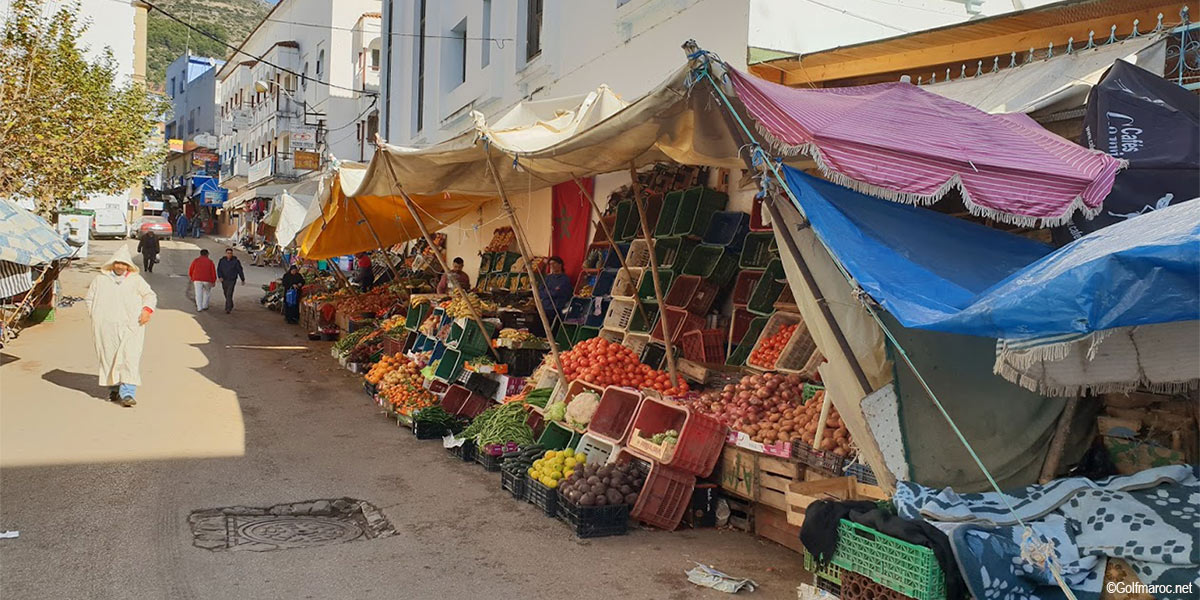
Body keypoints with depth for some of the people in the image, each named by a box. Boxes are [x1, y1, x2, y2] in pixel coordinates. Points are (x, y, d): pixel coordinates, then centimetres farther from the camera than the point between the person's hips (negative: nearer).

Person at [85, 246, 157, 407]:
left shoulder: (136, 280, 13)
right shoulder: (100, 280, 15)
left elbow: (150, 295, 12)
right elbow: (89, 298, 20)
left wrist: (147, 309, -7)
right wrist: (95, 315, 7)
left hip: (130, 326, -2)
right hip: (106, 327, 2)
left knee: (129, 358, -12)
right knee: (109, 358, 4)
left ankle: (127, 393, -17)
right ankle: (113, 388, 20)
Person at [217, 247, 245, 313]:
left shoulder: (236, 261, -8)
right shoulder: (222, 260, -1)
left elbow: (240, 270, -1)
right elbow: (219, 269, -2)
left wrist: (243, 280, 4)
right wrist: (220, 277, -21)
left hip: (232, 280, -4)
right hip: (224, 280, 4)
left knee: (229, 295, -17)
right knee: (227, 295, 18)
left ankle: (228, 309, -18)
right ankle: (231, 306, 40)